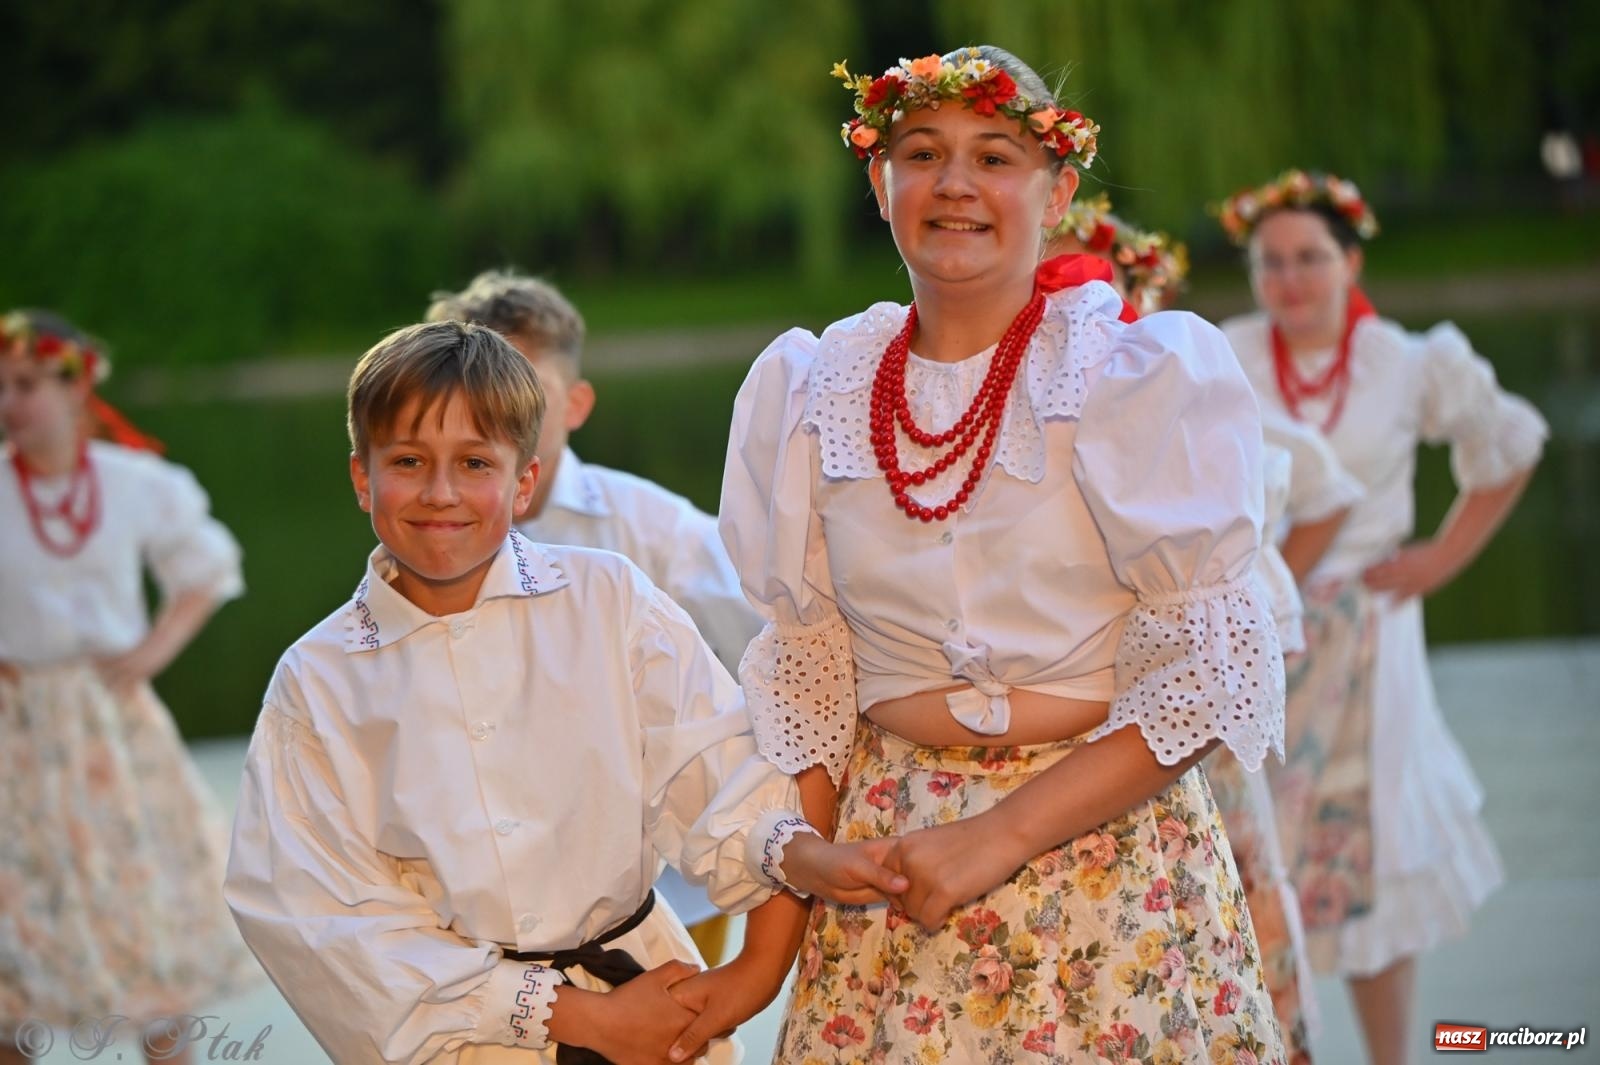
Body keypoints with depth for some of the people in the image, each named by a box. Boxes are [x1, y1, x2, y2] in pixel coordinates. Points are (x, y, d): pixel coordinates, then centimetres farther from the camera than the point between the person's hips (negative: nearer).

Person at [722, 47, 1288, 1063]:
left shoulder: (1143, 372, -7)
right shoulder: (817, 389, 4)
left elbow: (1208, 674, -11)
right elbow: (806, 674, 9)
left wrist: (1000, 837, -17)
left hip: (1105, 838, -3)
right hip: (890, 845, 3)